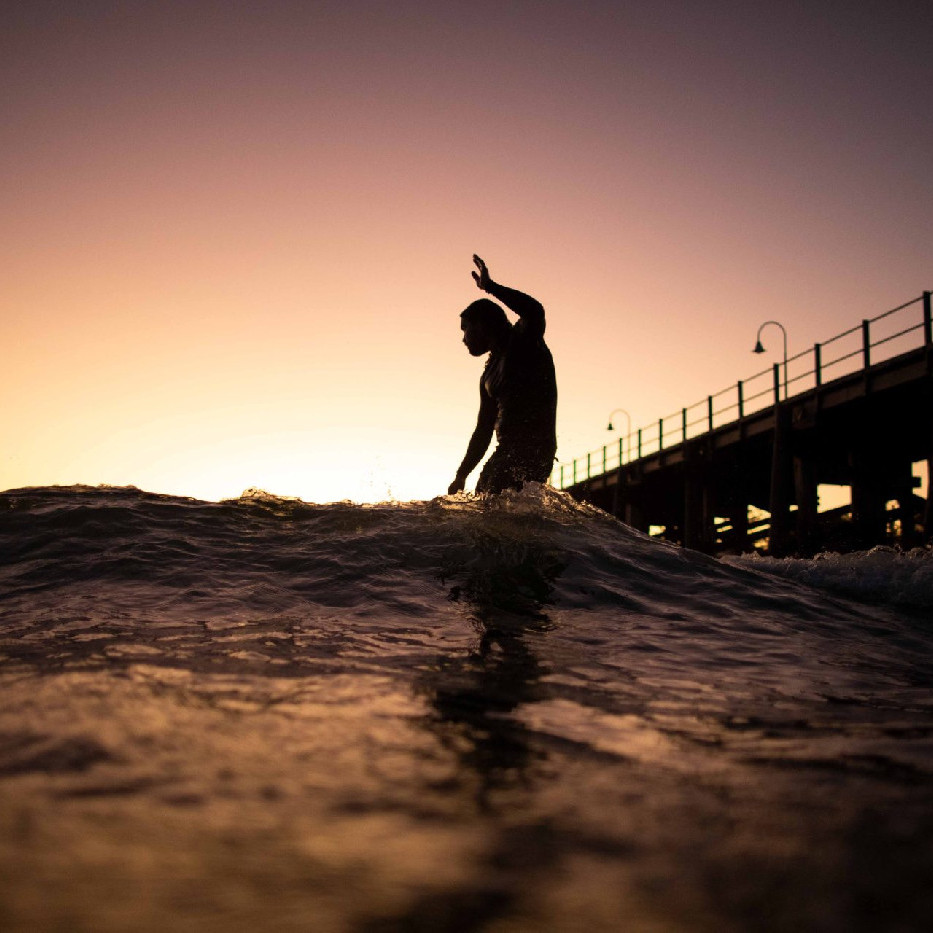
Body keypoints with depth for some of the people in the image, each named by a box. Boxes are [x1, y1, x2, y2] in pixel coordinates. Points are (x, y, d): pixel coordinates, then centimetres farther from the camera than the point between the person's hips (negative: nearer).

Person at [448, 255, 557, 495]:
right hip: (507, 451, 9)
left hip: (533, 449, -9)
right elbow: (483, 430, 27)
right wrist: (461, 476, 26)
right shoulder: (489, 375, 24)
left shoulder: (524, 341, 2)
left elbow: (535, 312, -23)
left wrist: (491, 287, -18)